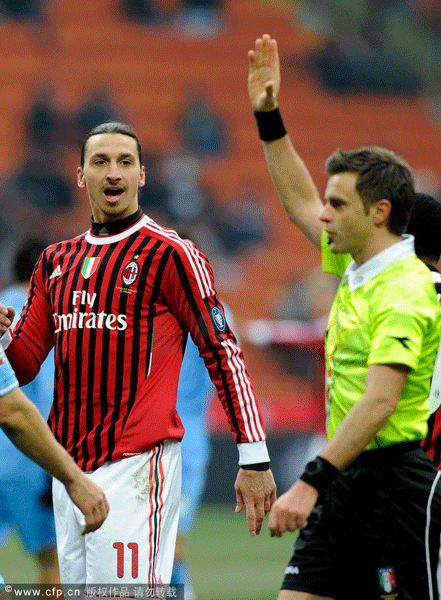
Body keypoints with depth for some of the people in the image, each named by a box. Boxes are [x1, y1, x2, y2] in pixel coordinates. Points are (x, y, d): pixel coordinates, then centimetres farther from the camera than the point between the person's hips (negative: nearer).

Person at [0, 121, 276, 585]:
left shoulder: (170, 255, -4)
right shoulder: (55, 261, 15)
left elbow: (223, 353, -6)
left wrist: (254, 459, -10)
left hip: (136, 464, -7)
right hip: (68, 465, 7)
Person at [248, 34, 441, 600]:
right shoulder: (355, 267, 12)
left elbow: (380, 401, -25)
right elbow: (301, 203, 29)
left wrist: (310, 483, -30)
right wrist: (268, 118, 24)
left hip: (395, 482, -9)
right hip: (344, 480, 9)